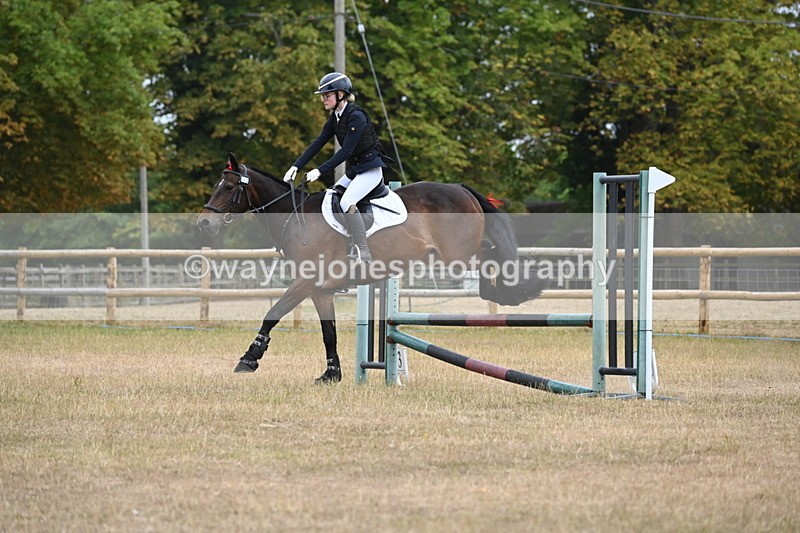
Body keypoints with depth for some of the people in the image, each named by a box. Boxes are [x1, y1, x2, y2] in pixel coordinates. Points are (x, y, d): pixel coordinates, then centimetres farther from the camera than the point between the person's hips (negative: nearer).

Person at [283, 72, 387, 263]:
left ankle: (363, 252, -22)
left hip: (370, 169, -10)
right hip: (354, 170, 10)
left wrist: (319, 171, -27)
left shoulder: (356, 116, -21)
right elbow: (318, 143, 5)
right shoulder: (335, 117, 7)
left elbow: (346, 151, -25)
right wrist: (296, 166, -5)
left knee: (346, 202, -26)